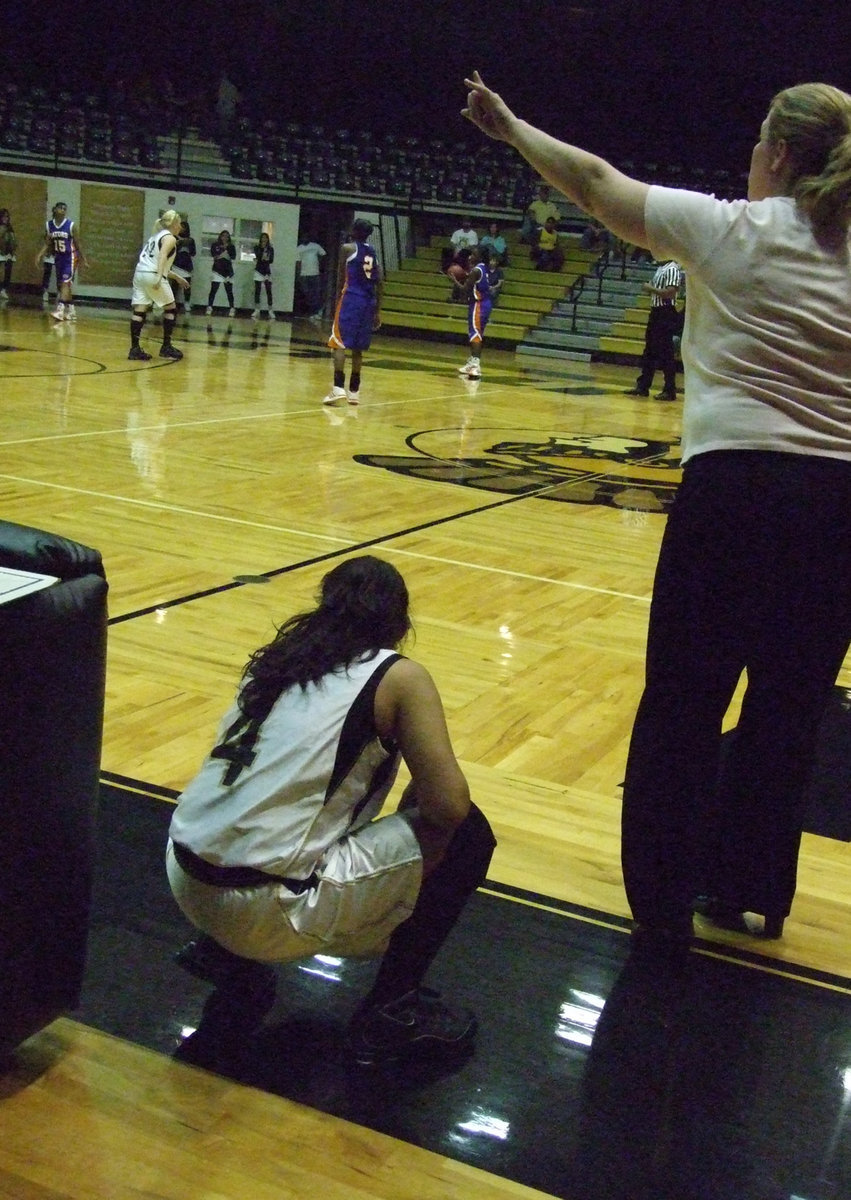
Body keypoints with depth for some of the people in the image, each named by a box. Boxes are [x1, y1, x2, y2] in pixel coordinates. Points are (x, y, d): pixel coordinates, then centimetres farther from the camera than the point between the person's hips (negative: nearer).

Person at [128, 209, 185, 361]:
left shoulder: (156, 236, 26)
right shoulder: (170, 238, -1)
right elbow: (162, 256, -20)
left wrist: (176, 277, 36)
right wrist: (159, 278, -31)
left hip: (139, 273, 8)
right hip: (152, 276, -8)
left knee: (140, 311, 2)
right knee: (171, 309, 7)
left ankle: (135, 348, -5)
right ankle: (166, 347, 7)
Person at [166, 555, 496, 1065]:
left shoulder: (281, 658, 15)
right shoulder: (398, 676, -2)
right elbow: (448, 806, -8)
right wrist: (416, 800, 16)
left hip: (186, 879, 7)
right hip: (264, 909, -7)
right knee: (467, 836, 6)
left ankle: (228, 954, 25)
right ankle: (392, 1010, 13)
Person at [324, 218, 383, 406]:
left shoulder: (348, 248, 0)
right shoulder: (373, 253, 16)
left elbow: (341, 278, -2)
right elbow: (379, 285, 13)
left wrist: (338, 300, 6)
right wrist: (377, 311, 15)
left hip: (351, 299, -5)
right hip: (368, 302, 6)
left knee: (339, 343, -7)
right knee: (357, 348, 11)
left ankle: (339, 387, -21)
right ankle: (354, 391, 14)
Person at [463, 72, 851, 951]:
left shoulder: (729, 227, 0)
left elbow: (596, 184, 9)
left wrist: (511, 128, 20)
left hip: (737, 486, -4)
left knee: (682, 706, 7)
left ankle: (661, 904, 16)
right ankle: (752, 892, 28)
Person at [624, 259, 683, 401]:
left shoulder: (672, 269, -14)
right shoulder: (660, 268, 15)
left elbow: (670, 293, -23)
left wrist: (651, 288, -15)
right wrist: (649, 287, 5)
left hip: (666, 314, -10)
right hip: (656, 311, 10)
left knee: (666, 354, -6)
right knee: (649, 352, 13)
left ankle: (670, 390, -1)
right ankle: (643, 385, 19)